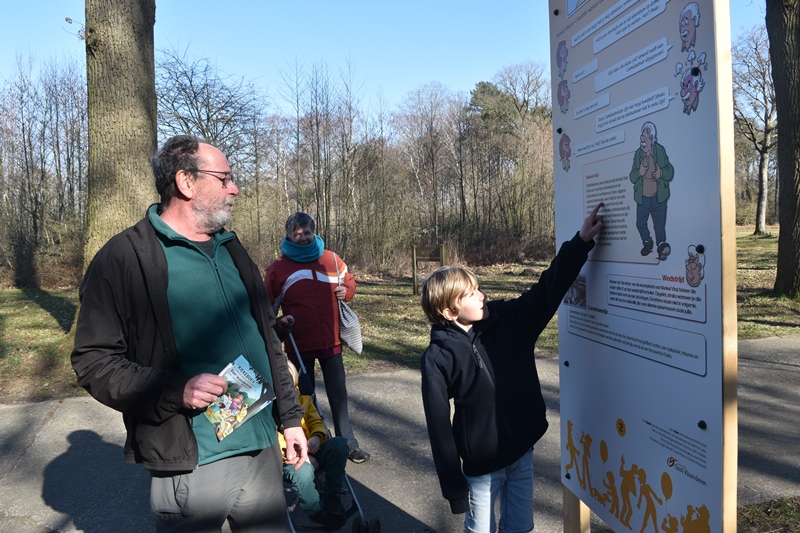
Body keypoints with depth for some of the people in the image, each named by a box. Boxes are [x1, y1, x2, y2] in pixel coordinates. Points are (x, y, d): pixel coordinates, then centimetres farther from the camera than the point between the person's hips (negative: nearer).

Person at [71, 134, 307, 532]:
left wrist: (290, 417, 15)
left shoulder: (232, 251, 12)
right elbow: (93, 359, -10)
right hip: (190, 466, -6)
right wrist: (174, 390, -24)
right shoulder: (124, 258, -9)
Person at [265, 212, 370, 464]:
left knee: (338, 393, 10)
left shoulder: (331, 259, 4)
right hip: (298, 344, -2)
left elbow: (349, 282, 17)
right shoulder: (278, 267, -2)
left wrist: (346, 291, -5)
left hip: (331, 341, 2)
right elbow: (268, 306, 5)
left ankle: (348, 442, 20)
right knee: (304, 396, 11)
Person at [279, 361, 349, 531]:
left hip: (311, 452, 5)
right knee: (303, 471, -39)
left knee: (339, 443, -23)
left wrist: (317, 436, -12)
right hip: (288, 460, -5)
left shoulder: (302, 397, 9)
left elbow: (316, 421, 14)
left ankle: (331, 497, -12)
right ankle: (318, 513, -13)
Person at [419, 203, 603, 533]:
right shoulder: (438, 357, -16)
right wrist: (453, 485, -11)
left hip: (523, 452, 4)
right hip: (481, 465, -4)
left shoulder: (510, 320, -5)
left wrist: (582, 241, -13)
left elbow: (549, 289, -3)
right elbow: (439, 426, -13)